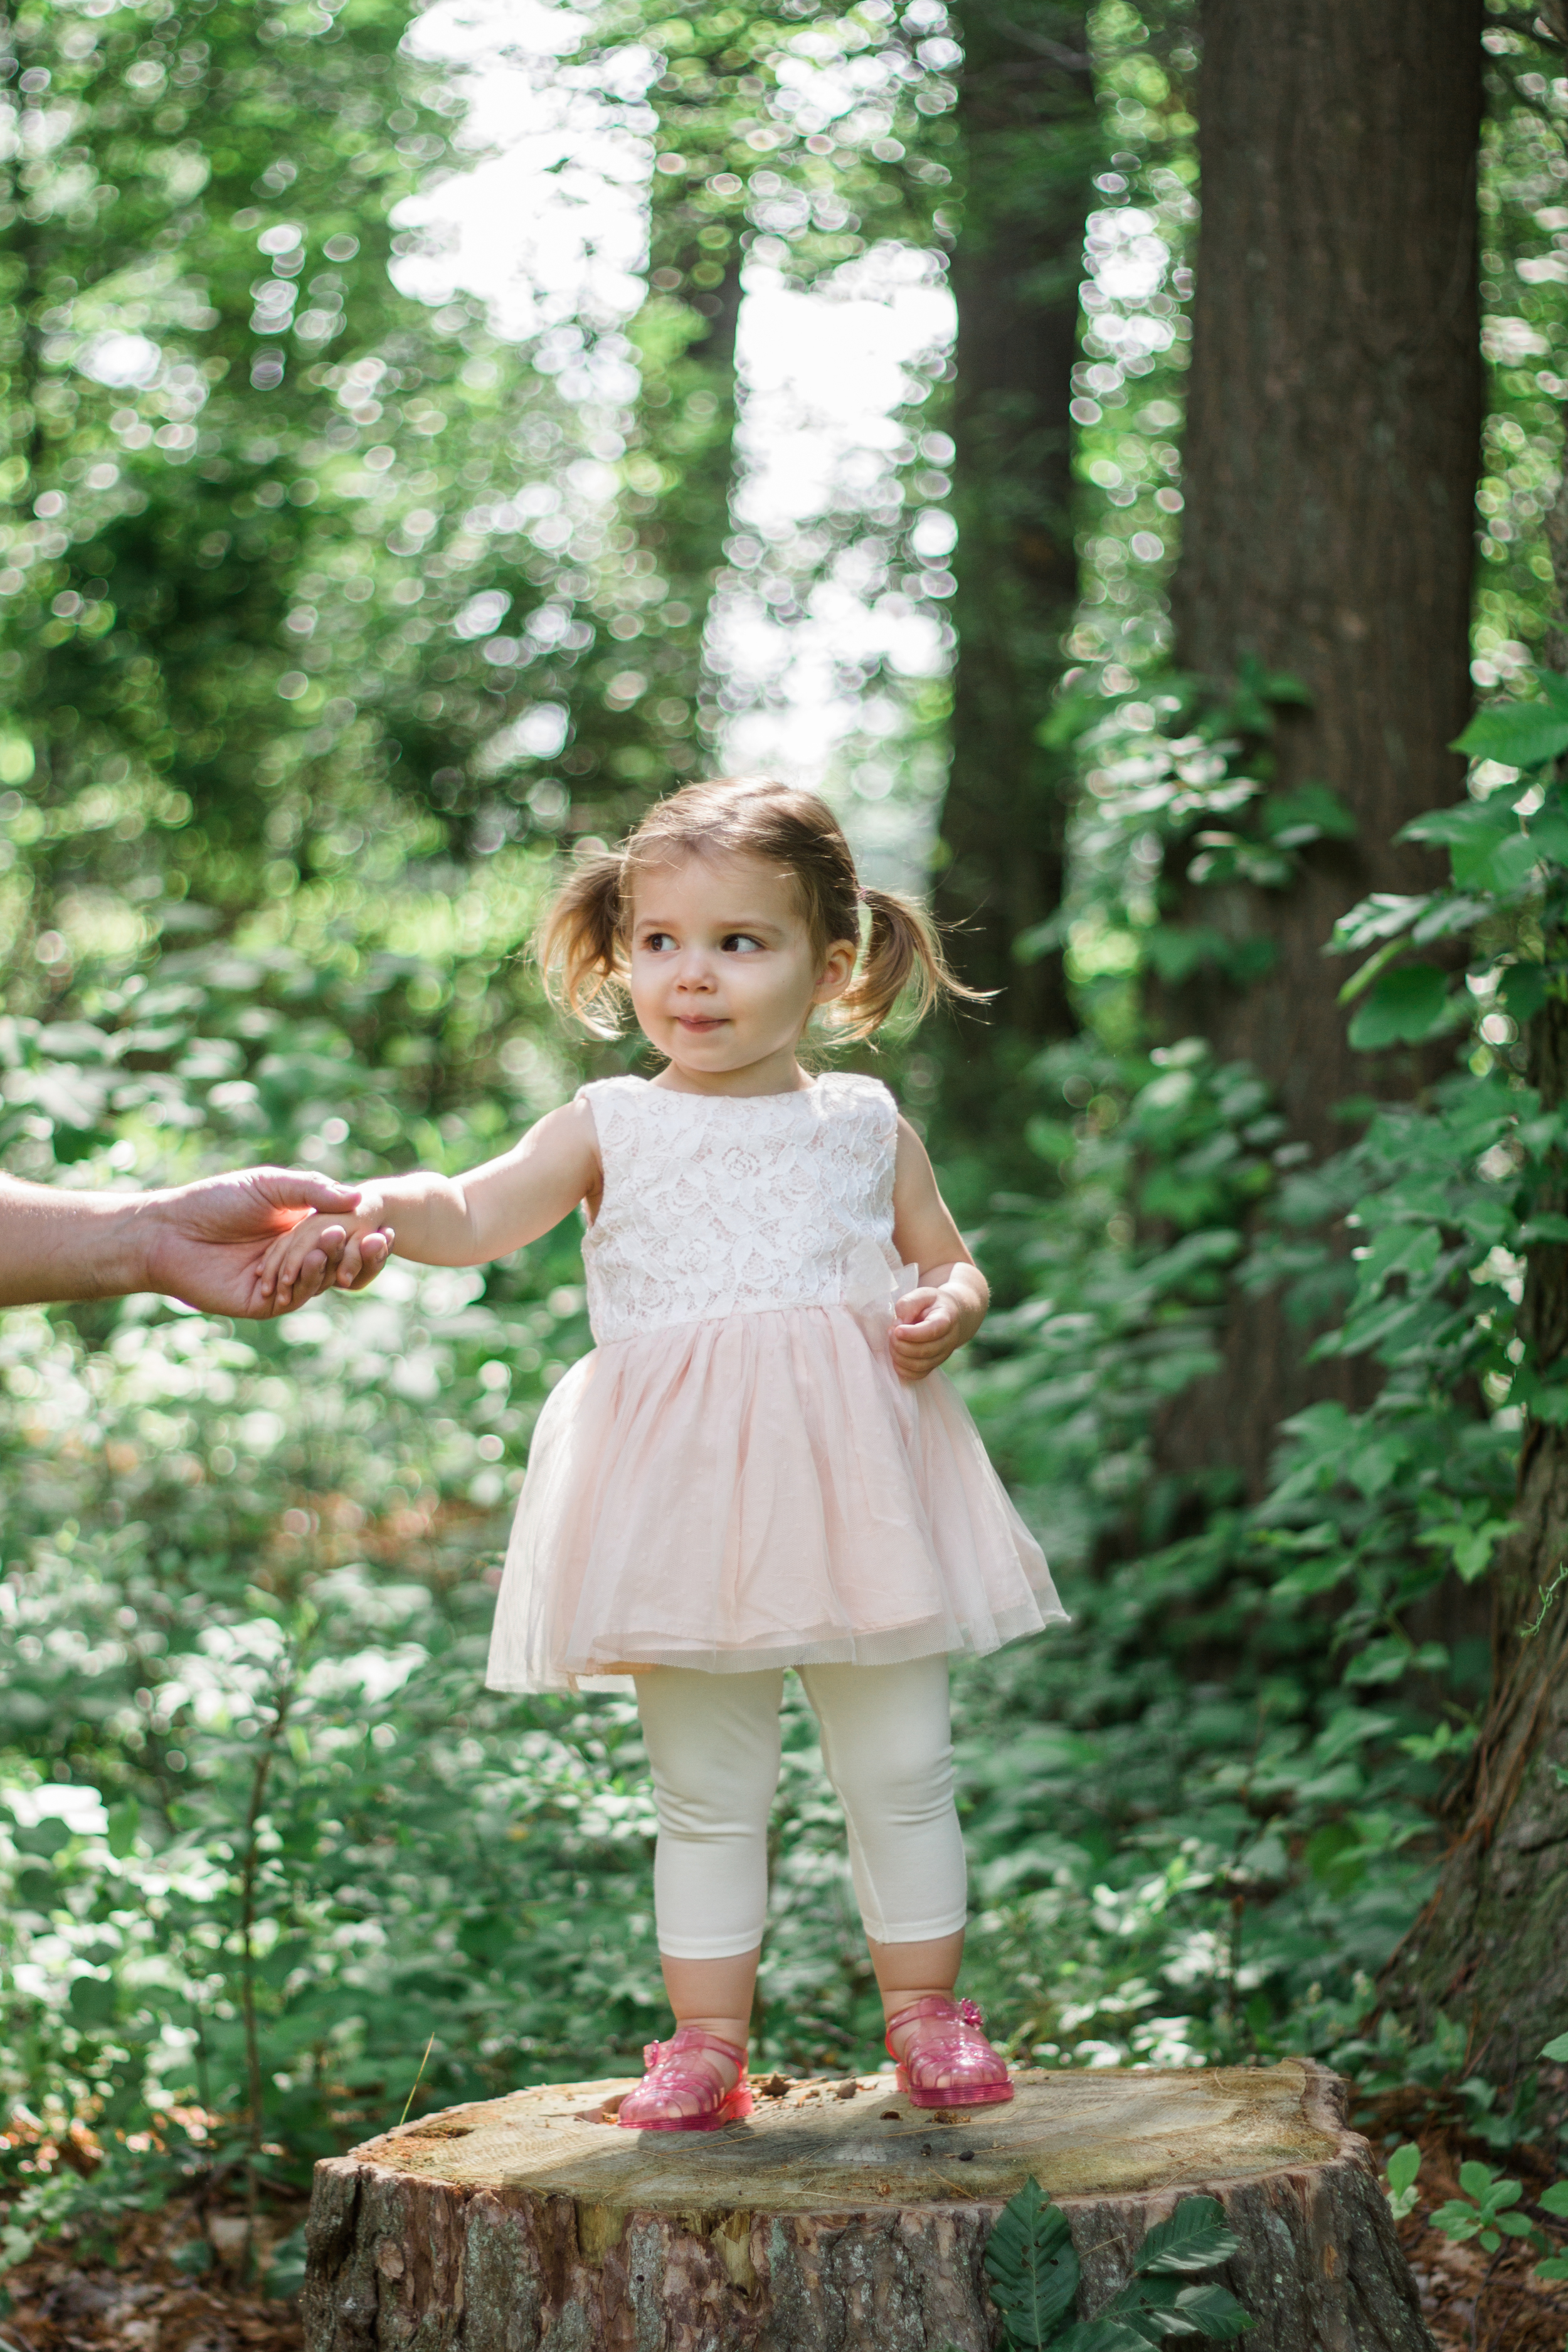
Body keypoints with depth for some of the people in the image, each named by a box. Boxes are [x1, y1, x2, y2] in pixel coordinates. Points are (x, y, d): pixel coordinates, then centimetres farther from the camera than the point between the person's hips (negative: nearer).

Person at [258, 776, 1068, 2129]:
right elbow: (477, 1217, -6)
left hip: (856, 1475, 1)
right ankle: (707, 2038, 15)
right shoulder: (611, 1129, 5)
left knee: (900, 1768, 6)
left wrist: (947, 1311, -7)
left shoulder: (868, 1128, 9)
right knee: (707, 1788, 6)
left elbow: (950, 1261, 17)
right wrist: (377, 1209, -27)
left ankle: (926, 2013, 20)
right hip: (683, 1491, -1)